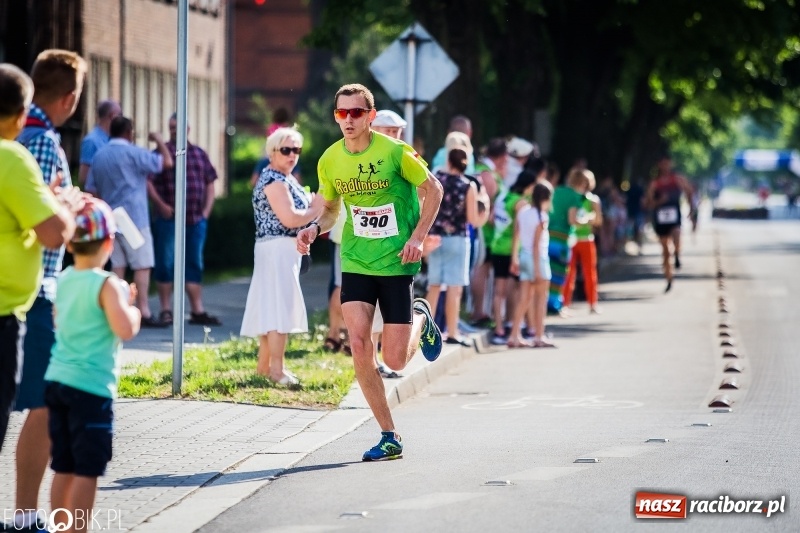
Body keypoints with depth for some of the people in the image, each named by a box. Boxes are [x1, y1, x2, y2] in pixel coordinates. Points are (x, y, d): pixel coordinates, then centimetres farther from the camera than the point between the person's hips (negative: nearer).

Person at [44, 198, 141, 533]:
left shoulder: (63, 281, 9)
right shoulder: (107, 284, -13)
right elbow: (125, 330, -25)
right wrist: (132, 307, -3)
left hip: (56, 380, 8)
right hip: (91, 387, -8)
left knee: (64, 467, 14)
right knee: (88, 470, -2)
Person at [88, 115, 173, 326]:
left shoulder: (99, 156, 10)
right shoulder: (133, 153, -9)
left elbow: (92, 189, 13)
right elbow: (167, 162, -9)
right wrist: (160, 141, 8)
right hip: (134, 218, -6)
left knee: (118, 266, 8)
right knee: (142, 266, -3)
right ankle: (143, 312, -7)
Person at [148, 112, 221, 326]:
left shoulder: (199, 154, 13)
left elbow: (210, 183, 17)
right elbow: (147, 182, -7)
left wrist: (207, 209, 7)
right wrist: (160, 205, -15)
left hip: (196, 220, 4)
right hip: (169, 219, -4)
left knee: (194, 264, 8)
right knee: (166, 264, 0)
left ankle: (197, 311, 13)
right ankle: (165, 310, 8)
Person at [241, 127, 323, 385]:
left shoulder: (286, 179, 18)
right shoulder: (274, 180, -14)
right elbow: (289, 219, -23)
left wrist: (314, 205, 4)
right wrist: (317, 209, -10)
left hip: (285, 250, 11)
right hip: (278, 248, -11)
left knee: (271, 306, 14)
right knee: (280, 308, -11)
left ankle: (264, 366, 21)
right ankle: (276, 369, -12)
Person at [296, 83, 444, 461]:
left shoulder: (394, 152, -12)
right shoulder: (329, 161, 1)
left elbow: (433, 189, -1)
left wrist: (418, 238, -11)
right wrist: (315, 228, -5)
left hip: (396, 263, -3)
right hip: (356, 263, 3)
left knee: (396, 361, -5)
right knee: (359, 345, -13)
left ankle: (421, 318, 32)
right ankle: (389, 437, -2)